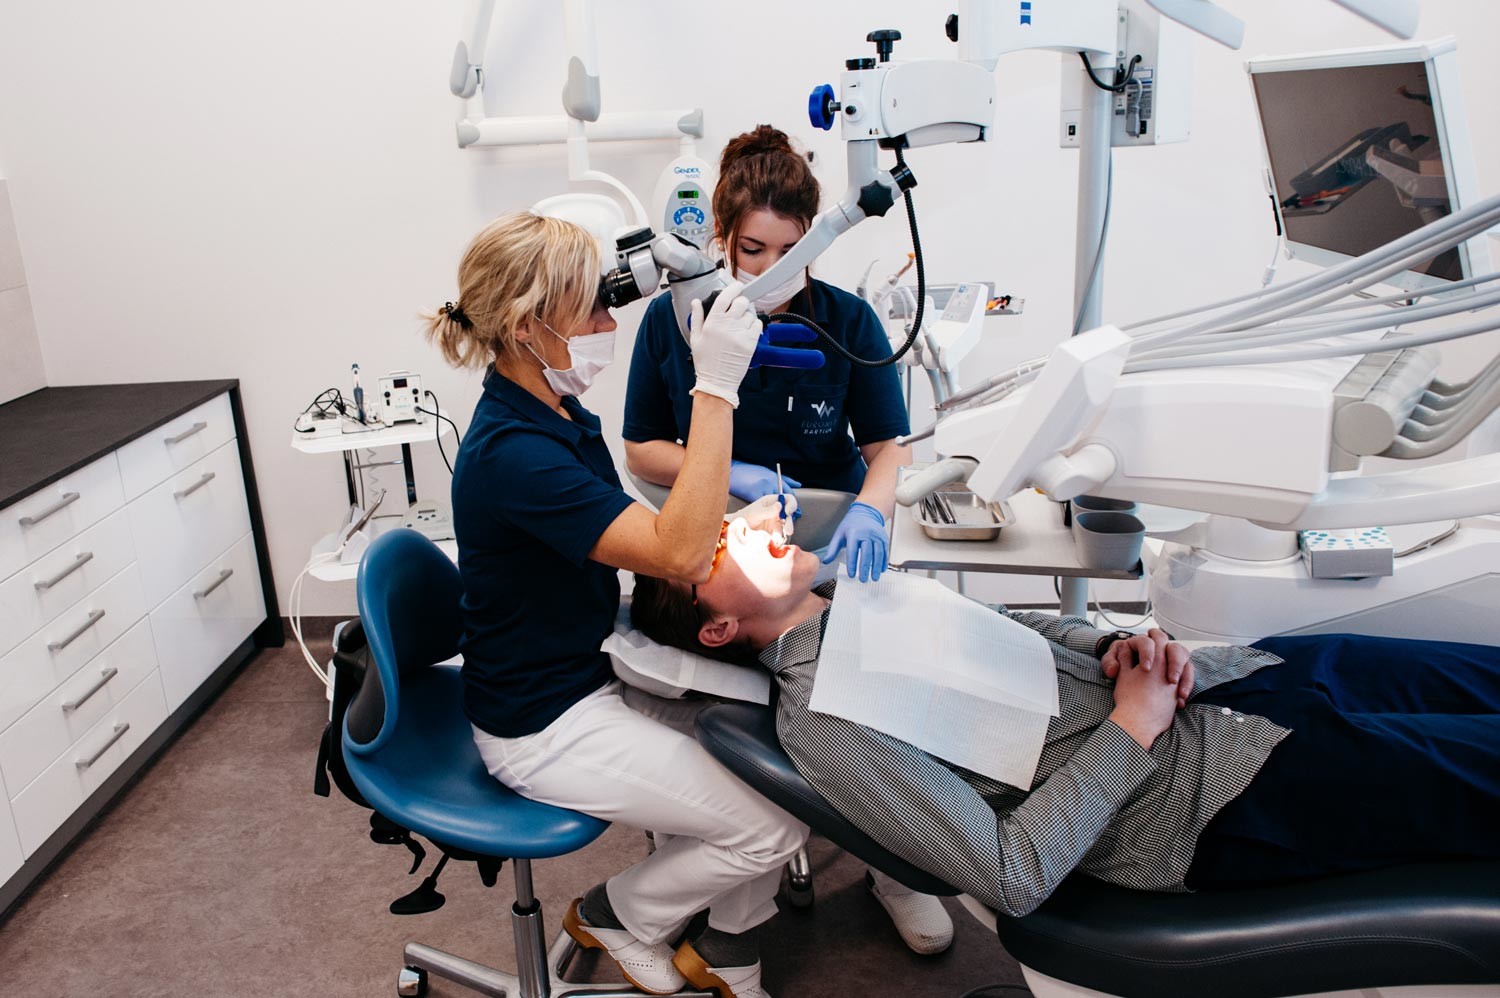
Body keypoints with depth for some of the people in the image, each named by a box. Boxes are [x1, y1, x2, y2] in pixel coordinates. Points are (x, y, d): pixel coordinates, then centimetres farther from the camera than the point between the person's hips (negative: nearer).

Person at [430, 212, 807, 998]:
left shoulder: (556, 414, 2)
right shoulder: (510, 454, -29)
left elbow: (635, 540, 14)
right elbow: (680, 550, -35)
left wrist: (704, 592, -3)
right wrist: (716, 387, -35)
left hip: (594, 667, 9)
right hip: (544, 726, -9)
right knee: (777, 823, -9)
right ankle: (616, 915, 17)